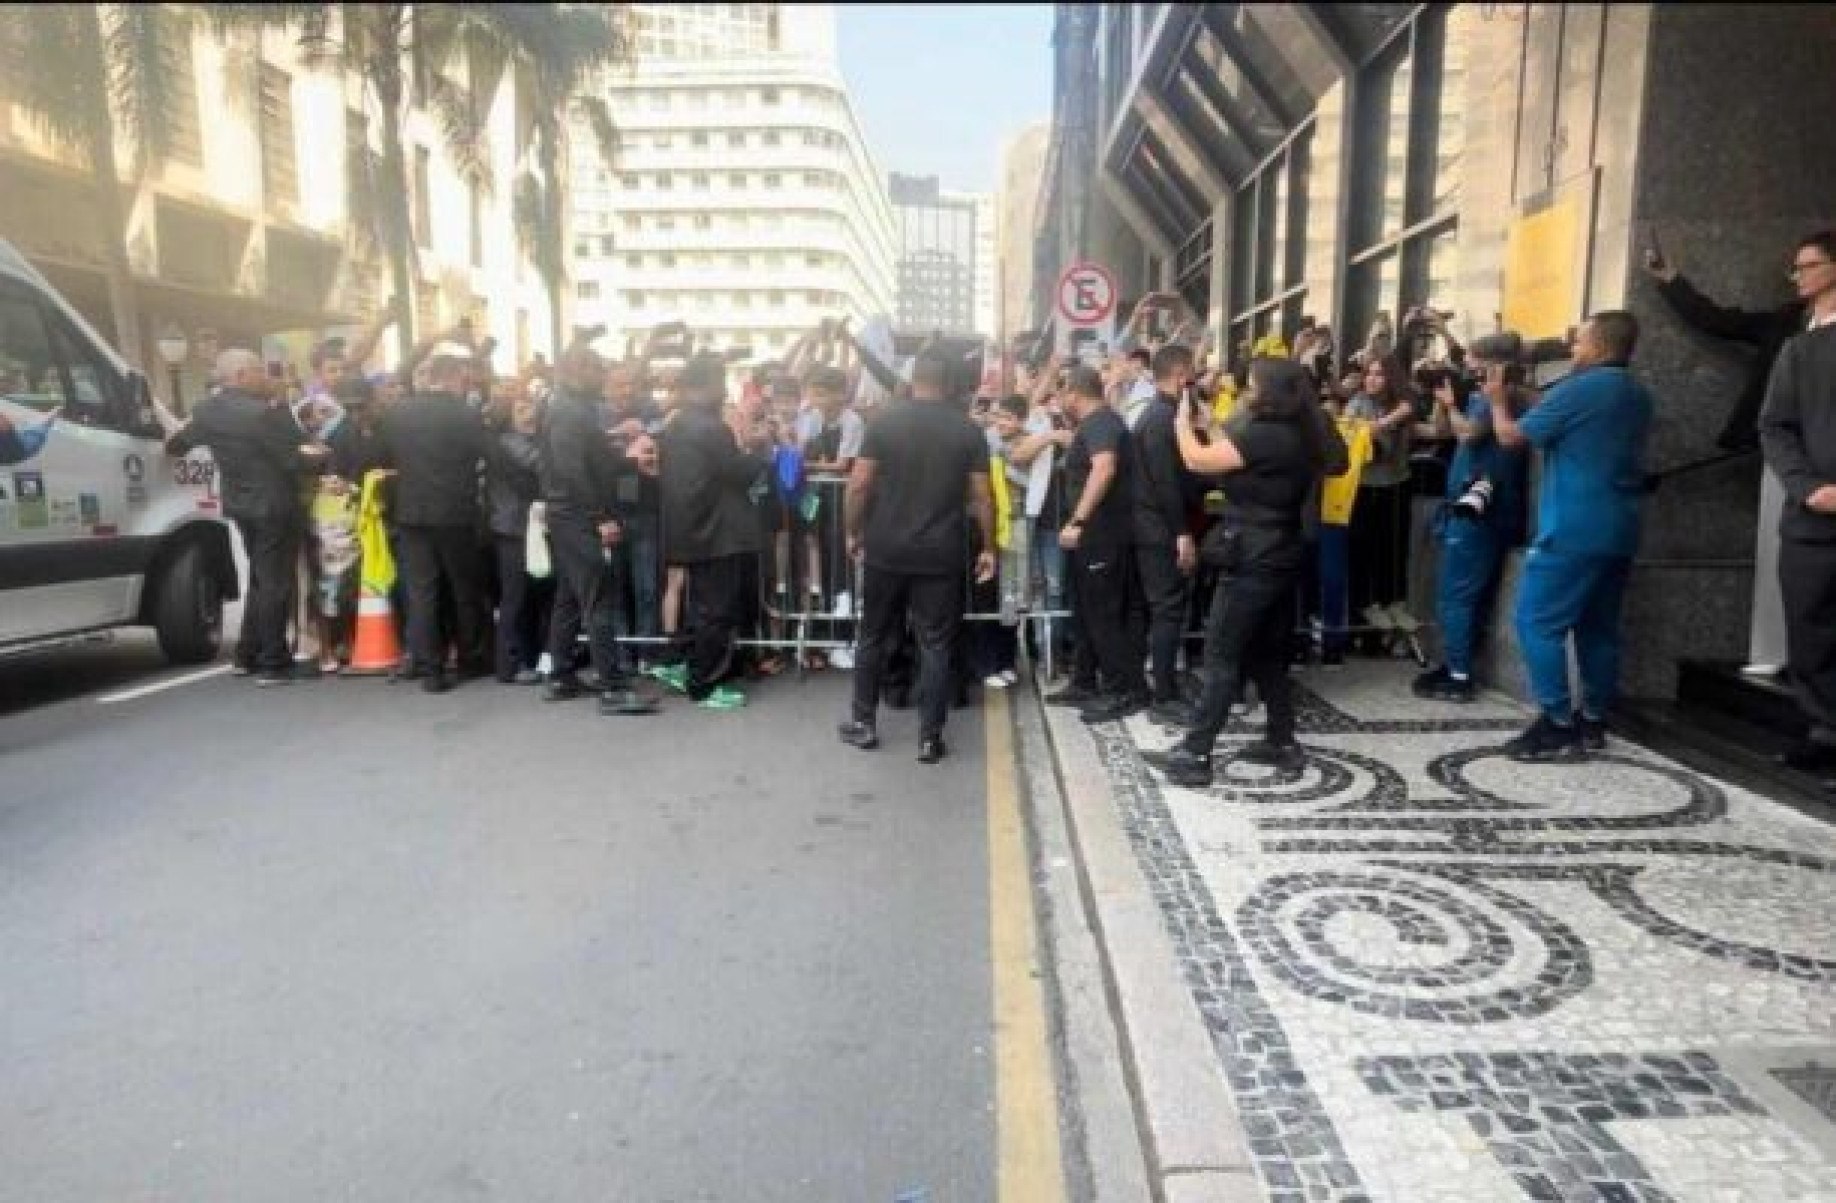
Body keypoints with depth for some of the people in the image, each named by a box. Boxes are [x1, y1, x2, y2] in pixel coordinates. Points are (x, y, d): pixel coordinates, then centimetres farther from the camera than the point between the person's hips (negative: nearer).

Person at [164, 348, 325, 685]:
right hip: (274, 507, -8)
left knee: (260, 579, 21)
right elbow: (294, 459, -19)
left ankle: (247, 654, 27)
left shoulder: (208, 410, 3)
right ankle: (273, 664, 3)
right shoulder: (264, 412, -20)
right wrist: (315, 453, 1)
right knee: (275, 583, -1)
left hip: (241, 505, 8)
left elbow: (176, 444, 17)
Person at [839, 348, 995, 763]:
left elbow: (858, 485, -5)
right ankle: (930, 737, 8)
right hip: (941, 554, 0)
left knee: (874, 637, 15)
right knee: (936, 644, 5)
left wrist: (854, 533, 7)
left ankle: (863, 722, 24)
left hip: (886, 550, 1)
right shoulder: (968, 430, -1)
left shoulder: (884, 422, -2)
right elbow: (981, 497, -1)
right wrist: (988, 547, 8)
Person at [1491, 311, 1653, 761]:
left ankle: (1557, 727, -8)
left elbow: (1511, 436, -8)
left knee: (1539, 622, -6)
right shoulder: (1638, 395, 15)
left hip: (1574, 529, -9)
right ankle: (1592, 722, 16)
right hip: (1618, 529, 9)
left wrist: (1498, 400, 11)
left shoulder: (1580, 388, -12)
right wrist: (1526, 402, 21)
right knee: (1598, 626, 12)